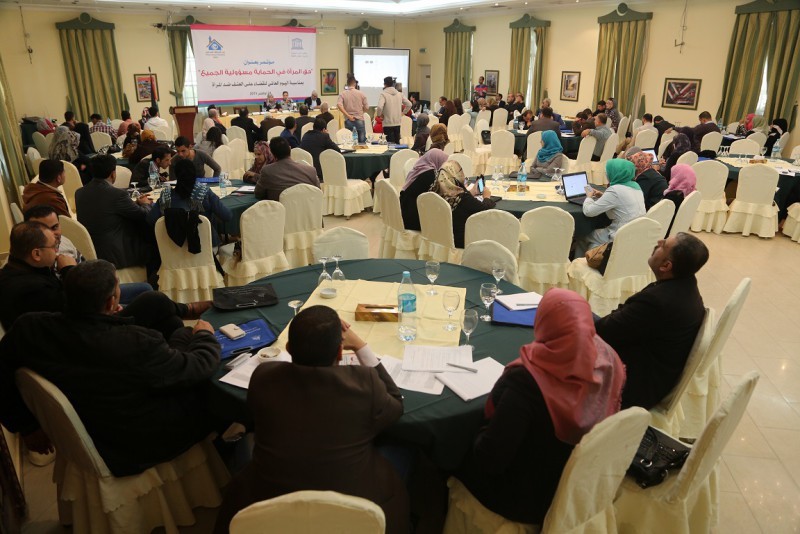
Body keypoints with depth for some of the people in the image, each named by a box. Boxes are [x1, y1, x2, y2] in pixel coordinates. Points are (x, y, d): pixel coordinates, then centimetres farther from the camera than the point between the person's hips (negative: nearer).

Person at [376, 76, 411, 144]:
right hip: (397, 123, 6)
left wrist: (378, 114, -6)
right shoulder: (399, 94, 8)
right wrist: (402, 113, 18)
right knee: (397, 143, 14)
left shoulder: (383, 94, -10)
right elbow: (409, 104, 11)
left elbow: (380, 107, -24)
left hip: (388, 124, -6)